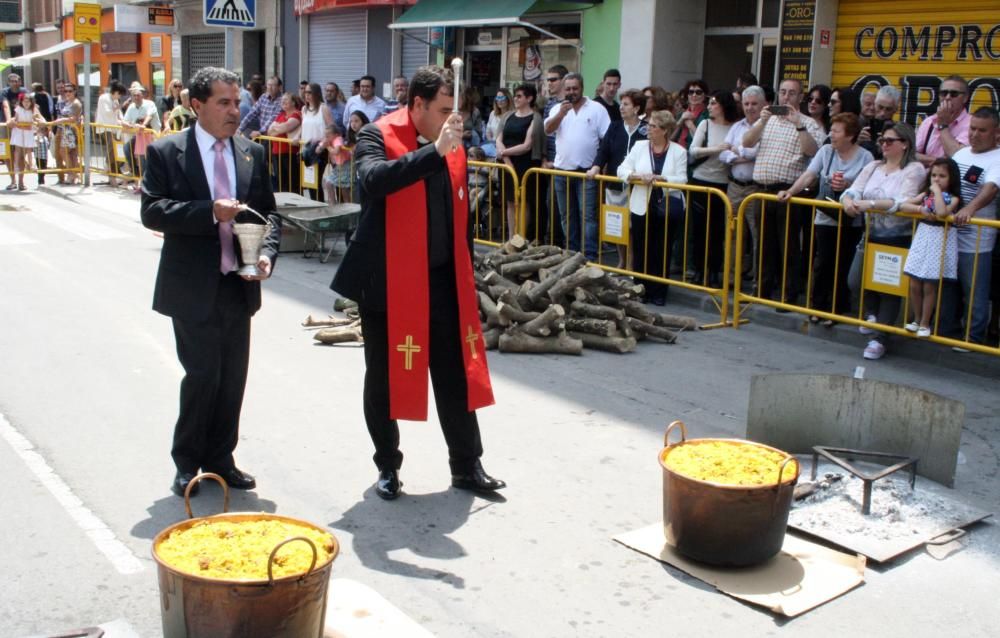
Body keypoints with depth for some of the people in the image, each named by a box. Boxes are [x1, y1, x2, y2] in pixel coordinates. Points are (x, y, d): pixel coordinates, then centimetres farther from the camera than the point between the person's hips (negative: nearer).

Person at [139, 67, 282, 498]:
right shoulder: (166, 152, -4)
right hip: (192, 287, -4)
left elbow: (269, 212, 10)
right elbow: (151, 211, -12)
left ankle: (220, 459, 27)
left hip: (238, 284, 4)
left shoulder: (252, 153, 8)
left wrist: (267, 253, -9)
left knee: (233, 377, 10)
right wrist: (210, 212, -23)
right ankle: (187, 463, 19)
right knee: (202, 374, -1)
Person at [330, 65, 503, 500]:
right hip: (388, 281, -4)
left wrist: (467, 275, 14)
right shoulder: (378, 136, -8)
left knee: (456, 375, 7)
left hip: (443, 280, 4)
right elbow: (373, 180, -30)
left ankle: (467, 466, 20)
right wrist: (434, 150, -32)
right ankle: (387, 466, 25)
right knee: (384, 377, 9)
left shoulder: (454, 146, 8)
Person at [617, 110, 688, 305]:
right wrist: (637, 176, -15)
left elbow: (681, 180, -8)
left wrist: (659, 178, -20)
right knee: (641, 251, 3)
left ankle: (659, 292, 15)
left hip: (668, 208, -2)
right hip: (642, 207, 2)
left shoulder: (678, 151, 0)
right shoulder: (639, 146, 6)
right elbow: (622, 170, 3)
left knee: (662, 252, 4)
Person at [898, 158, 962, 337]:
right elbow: (903, 205, 2)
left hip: (940, 241, -4)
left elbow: (942, 213, -25)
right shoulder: (926, 194, 8)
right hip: (922, 238, 4)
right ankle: (916, 320, 23)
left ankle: (925, 324, 14)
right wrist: (921, 209, -13)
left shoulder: (953, 198, -6)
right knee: (914, 285, 6)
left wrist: (937, 192, -17)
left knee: (929, 287, 2)